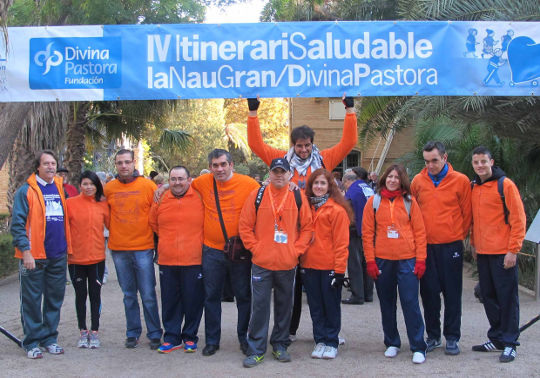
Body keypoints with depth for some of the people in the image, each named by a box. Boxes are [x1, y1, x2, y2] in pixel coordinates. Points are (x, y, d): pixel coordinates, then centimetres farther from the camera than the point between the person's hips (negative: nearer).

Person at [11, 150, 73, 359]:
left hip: (58, 255, 5)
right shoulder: (26, 191, -4)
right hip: (33, 256, -5)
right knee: (32, 300, 2)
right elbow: (17, 224, -8)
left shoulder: (60, 188, 12)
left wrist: (67, 247, 13)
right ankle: (32, 343, 12)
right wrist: (25, 251, -15)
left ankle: (49, 338, 23)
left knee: (55, 299, 11)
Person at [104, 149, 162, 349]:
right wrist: (115, 231, 11)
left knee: (148, 295, 0)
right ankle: (132, 333, 21)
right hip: (119, 250, 3)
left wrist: (156, 239, 1)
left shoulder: (148, 185, -3)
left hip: (143, 248, -3)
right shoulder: (109, 188, 5)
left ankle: (154, 334, 10)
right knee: (129, 295, 11)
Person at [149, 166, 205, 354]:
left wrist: (195, 240, 6)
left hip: (194, 261, -2)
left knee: (193, 301, 5)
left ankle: (190, 337, 21)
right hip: (167, 261, 3)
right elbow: (153, 223, 20)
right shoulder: (160, 200, 4)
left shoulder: (200, 198, -4)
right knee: (170, 301, 9)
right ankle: (172, 338, 21)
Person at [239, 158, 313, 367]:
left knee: (284, 305, 12)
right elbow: (245, 226, 2)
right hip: (262, 263, -1)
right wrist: (255, 248, -5)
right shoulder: (257, 195, 0)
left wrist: (297, 249, -3)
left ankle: (280, 345, 26)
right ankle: (256, 349, 10)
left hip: (288, 264, 1)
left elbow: (307, 227, 6)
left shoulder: (298, 197, 2)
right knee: (260, 305, 1)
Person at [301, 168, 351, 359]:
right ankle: (320, 340, 22)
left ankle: (331, 342, 17)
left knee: (331, 305, 6)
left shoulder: (337, 209, -6)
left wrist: (339, 270, -12)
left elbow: (341, 242, -9)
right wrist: (300, 262, 7)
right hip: (309, 265, 5)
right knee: (315, 306, 11)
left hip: (329, 266, -5)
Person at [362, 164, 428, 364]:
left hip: (407, 260, -1)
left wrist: (420, 259, -4)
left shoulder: (410, 202, 4)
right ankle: (392, 343, 24)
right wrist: (370, 260, -3)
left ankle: (418, 348, 3)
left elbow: (419, 232, 3)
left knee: (410, 302, -4)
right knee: (387, 303, 10)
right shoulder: (374, 201, 5)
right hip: (382, 260, 2)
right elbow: (367, 233, 3)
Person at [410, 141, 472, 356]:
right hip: (425, 245, 2)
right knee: (428, 292, 7)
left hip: (451, 245, -2)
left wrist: (460, 235, 6)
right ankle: (433, 336, 20)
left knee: (452, 293, 3)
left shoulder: (460, 181, -2)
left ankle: (452, 338, 14)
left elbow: (467, 213, 4)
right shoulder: (418, 181, 4)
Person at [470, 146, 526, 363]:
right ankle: (496, 339, 24)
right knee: (489, 296, 12)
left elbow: (518, 219, -10)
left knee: (507, 297, -1)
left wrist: (513, 250, -14)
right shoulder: (473, 188, 11)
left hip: (503, 253, -7)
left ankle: (509, 343, 7)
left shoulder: (505, 185, -8)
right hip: (483, 253, 7)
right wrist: (474, 244, 16)